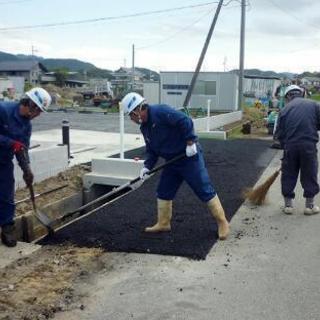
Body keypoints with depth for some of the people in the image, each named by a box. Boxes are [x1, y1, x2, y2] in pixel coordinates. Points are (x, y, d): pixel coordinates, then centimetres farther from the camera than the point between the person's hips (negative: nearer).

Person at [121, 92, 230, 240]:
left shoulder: (160, 111, -20)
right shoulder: (144, 127, 9)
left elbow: (185, 121, -26)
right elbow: (151, 150, 14)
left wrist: (190, 143, -24)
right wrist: (147, 166, 2)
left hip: (189, 157, -9)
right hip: (172, 161, 9)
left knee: (204, 189, -4)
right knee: (163, 192, 12)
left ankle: (222, 222, 7)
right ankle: (163, 223, 25)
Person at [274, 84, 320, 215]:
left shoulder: (285, 109, 6)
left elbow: (279, 133, 5)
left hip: (290, 146, 1)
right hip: (309, 145, -1)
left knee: (288, 176, 13)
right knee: (309, 176, 11)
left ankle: (288, 205, 18)